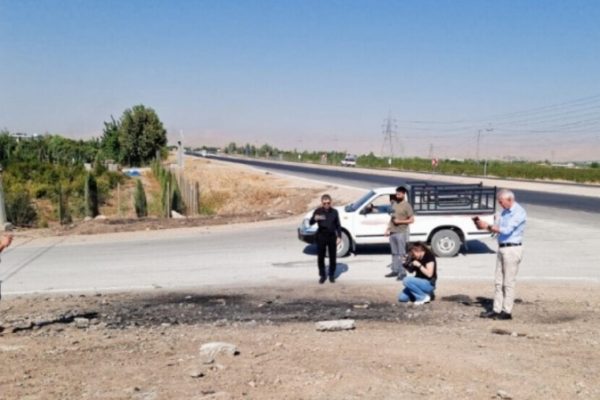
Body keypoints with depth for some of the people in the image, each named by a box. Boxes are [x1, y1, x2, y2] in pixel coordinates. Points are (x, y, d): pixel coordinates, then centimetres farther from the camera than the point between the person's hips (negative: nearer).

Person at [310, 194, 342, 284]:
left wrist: (339, 236, 1)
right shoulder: (318, 211, -4)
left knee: (332, 257, 7)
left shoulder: (334, 212, 2)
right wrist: (315, 218, -37)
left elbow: (338, 225, 8)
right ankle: (322, 275, 16)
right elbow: (311, 222, -15)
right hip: (321, 236, -1)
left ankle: (332, 275, 21)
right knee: (320, 257, 2)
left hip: (332, 236, 1)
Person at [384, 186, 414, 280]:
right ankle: (395, 271, 18)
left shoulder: (406, 206, -6)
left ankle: (402, 273, -6)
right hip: (392, 232, 7)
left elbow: (411, 220, -8)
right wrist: (388, 228, 15)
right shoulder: (394, 204, 15)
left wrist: (400, 221, -17)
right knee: (394, 253, 12)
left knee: (401, 253, -7)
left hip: (401, 233, -7)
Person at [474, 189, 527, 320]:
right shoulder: (504, 212, 14)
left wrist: (488, 226, -19)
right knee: (499, 281, 9)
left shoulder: (519, 212, -13)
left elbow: (507, 230, -22)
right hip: (502, 248, 9)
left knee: (508, 282, -3)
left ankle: (507, 312, 4)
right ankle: (496, 310, 14)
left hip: (512, 249, -9)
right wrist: (483, 225, -1)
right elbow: (497, 228, 15)